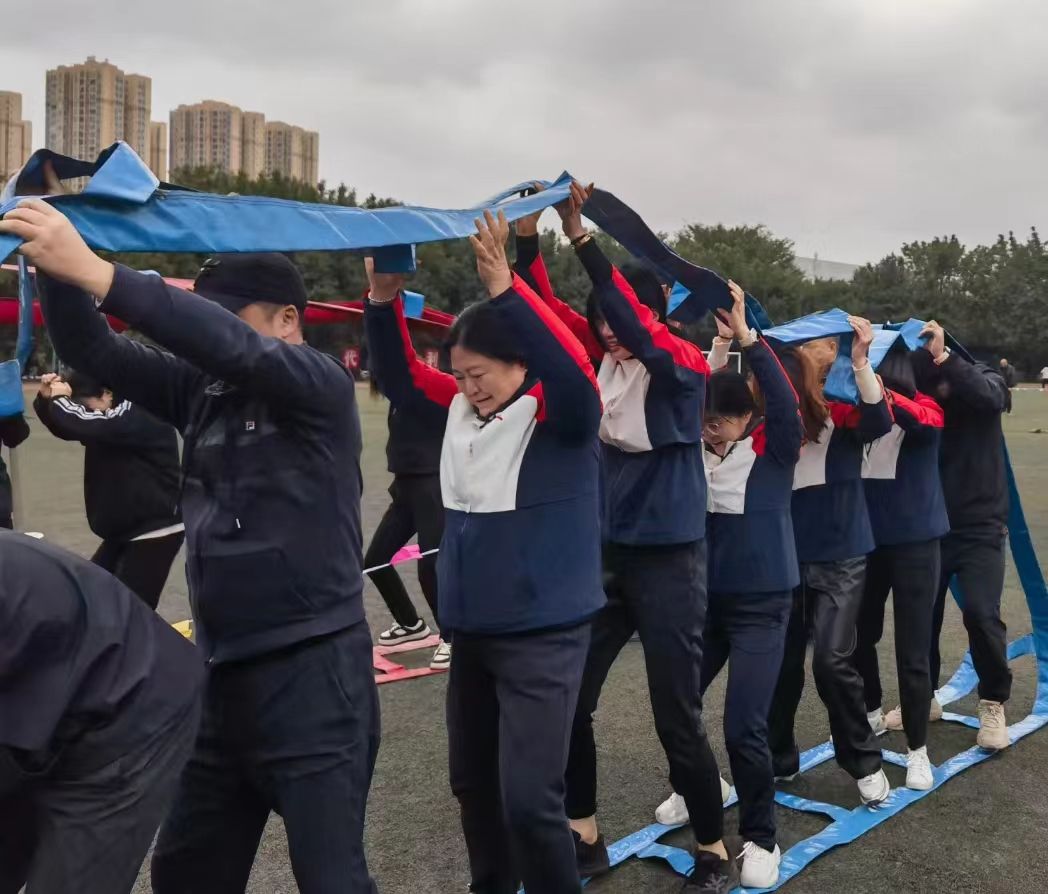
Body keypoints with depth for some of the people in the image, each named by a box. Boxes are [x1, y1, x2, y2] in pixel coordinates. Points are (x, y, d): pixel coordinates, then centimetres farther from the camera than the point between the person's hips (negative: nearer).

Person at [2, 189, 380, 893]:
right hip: (223, 674, 7)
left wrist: (96, 273, -33)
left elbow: (229, 346, -26)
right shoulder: (201, 389, 9)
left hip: (313, 670, -7)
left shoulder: (322, 385, -9)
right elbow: (92, 352, 3)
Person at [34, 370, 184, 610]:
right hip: (125, 529, 10)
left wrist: (60, 398, -14)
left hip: (157, 530, -10)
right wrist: (46, 399, -2)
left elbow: (84, 425, -32)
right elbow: (66, 427, 17)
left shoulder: (139, 414, -20)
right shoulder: (115, 413, 7)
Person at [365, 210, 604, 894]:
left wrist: (505, 288, -39)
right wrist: (385, 301, -6)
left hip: (543, 634, -7)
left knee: (528, 798, -8)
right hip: (472, 631, 7)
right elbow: (402, 379, 10)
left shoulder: (557, 415, -13)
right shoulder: (463, 410, 5)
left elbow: (575, 372, -33)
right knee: (472, 782, 20)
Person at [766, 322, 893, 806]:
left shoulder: (846, 405, -6)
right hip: (787, 554, 3)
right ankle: (778, 759, 29)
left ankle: (865, 762, 13)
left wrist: (861, 361, -35)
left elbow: (880, 423, -26)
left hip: (841, 555, -3)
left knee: (832, 659, -9)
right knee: (781, 661, 11)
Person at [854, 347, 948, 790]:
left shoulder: (924, 408, -11)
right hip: (866, 540, 3)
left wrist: (880, 393, -51)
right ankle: (873, 713, 41)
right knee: (859, 635, 16)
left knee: (912, 649, 1)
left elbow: (926, 421, -33)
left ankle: (917, 749, 16)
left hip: (914, 542, -3)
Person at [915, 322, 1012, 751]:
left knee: (980, 612, -12)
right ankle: (924, 697, 25)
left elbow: (990, 395, -31)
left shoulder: (984, 382, -9)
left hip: (980, 527, -2)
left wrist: (942, 357, -37)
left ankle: (993, 704, 8)